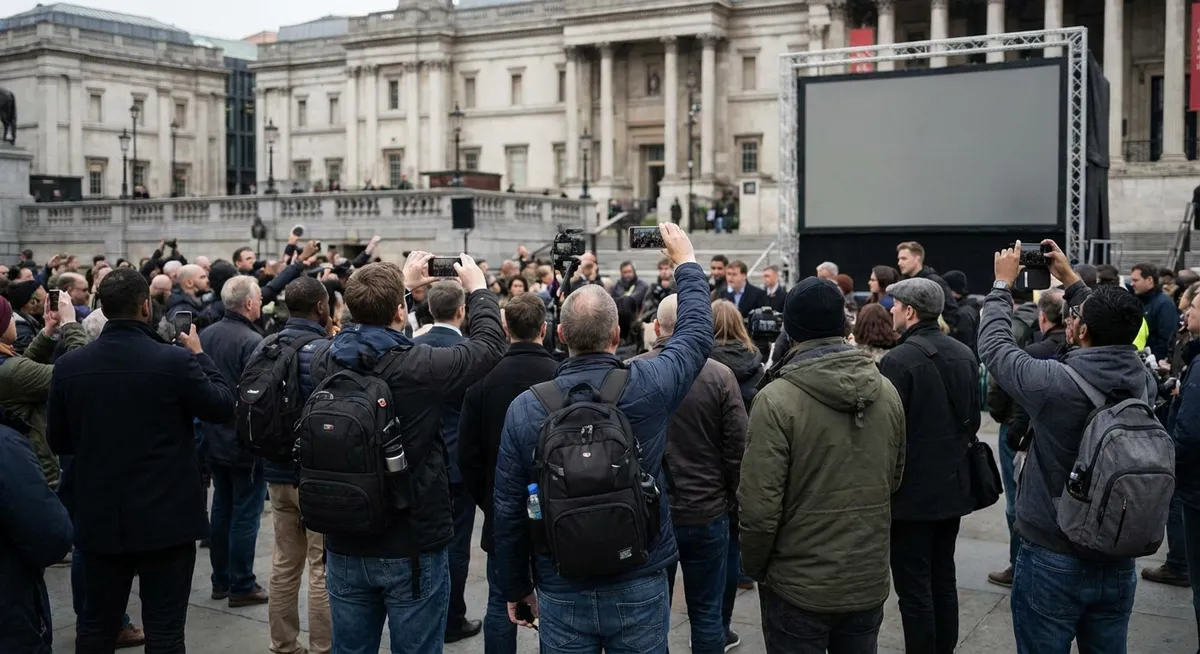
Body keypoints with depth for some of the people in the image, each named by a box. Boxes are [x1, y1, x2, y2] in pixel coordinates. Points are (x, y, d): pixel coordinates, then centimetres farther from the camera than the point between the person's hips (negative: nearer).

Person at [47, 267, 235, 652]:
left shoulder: (68, 365, -4)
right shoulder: (176, 361, -16)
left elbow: (58, 441, 6)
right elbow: (224, 408, -3)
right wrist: (199, 355, 8)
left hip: (99, 518, 4)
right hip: (166, 518, -4)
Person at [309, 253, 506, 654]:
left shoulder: (327, 362, -5)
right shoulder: (420, 366, -20)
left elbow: (361, 326, 20)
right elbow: (489, 345, -4)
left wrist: (401, 284, 27)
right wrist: (477, 288, 12)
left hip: (345, 547, 5)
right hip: (413, 548, -5)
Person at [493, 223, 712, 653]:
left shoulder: (525, 408, -10)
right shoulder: (648, 387, -13)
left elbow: (509, 510, -3)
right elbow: (697, 332, 7)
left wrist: (516, 587, 11)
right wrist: (686, 263, 22)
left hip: (561, 594, 1)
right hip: (638, 588, 0)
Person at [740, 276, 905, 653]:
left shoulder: (776, 400, -19)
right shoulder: (886, 392, -2)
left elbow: (760, 506, -19)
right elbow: (894, 480, 9)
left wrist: (753, 566, -2)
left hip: (799, 585, -4)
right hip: (869, 580, 5)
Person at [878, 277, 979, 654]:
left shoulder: (898, 360, -18)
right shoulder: (965, 355, 5)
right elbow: (973, 419, 13)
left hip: (912, 490, -8)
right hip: (953, 486, 8)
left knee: (914, 587, 0)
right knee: (943, 580, 17)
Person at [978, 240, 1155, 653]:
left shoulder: (1056, 382, -23)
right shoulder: (1145, 381, -8)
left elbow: (994, 345, -6)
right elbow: (1113, 332, 13)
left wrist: (1003, 284, 7)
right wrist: (1071, 281, 19)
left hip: (1052, 560, -4)